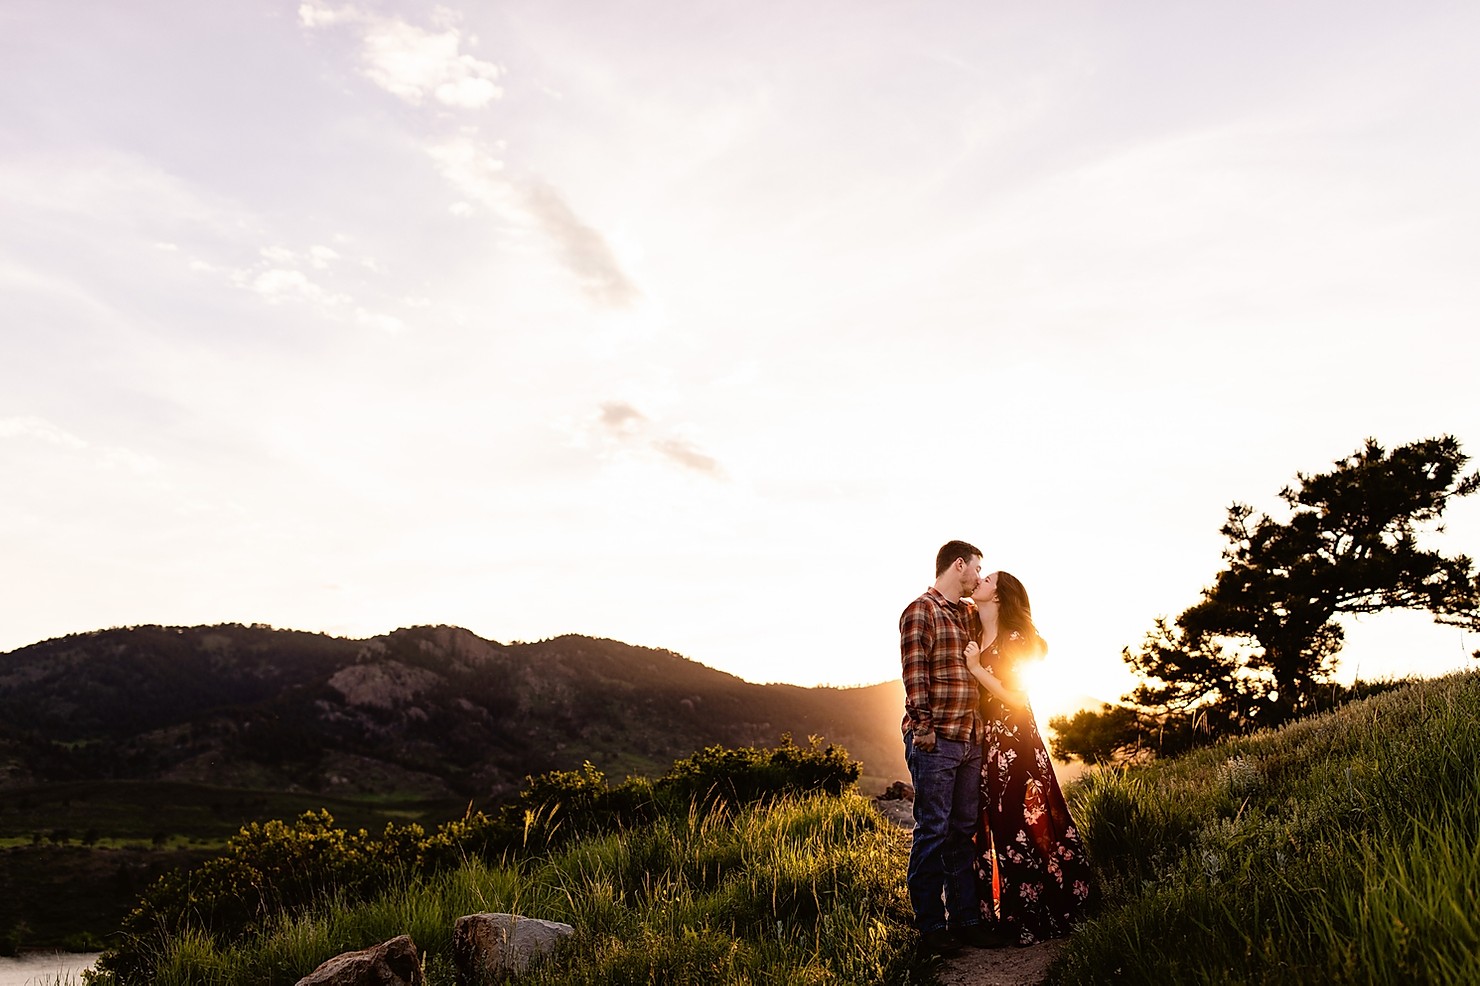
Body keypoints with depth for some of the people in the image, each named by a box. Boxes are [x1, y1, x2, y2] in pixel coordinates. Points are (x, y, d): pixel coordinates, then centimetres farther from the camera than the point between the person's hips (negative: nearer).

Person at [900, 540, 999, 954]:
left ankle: (966, 919, 19)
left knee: (964, 830, 11)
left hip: (970, 739, 8)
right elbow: (915, 673, -12)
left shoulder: (967, 616, 18)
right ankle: (931, 927, 5)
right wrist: (924, 727, -16)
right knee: (933, 832, -2)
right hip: (935, 740, -7)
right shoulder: (920, 611, -5)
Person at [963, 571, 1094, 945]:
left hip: (1014, 742, -6)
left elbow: (1014, 696, -12)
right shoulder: (971, 636, 10)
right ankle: (1005, 913, 17)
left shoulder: (1014, 640, -8)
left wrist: (977, 668, -15)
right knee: (989, 826, 7)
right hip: (981, 742, 7)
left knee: (1020, 824, -4)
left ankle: (1034, 919, 5)